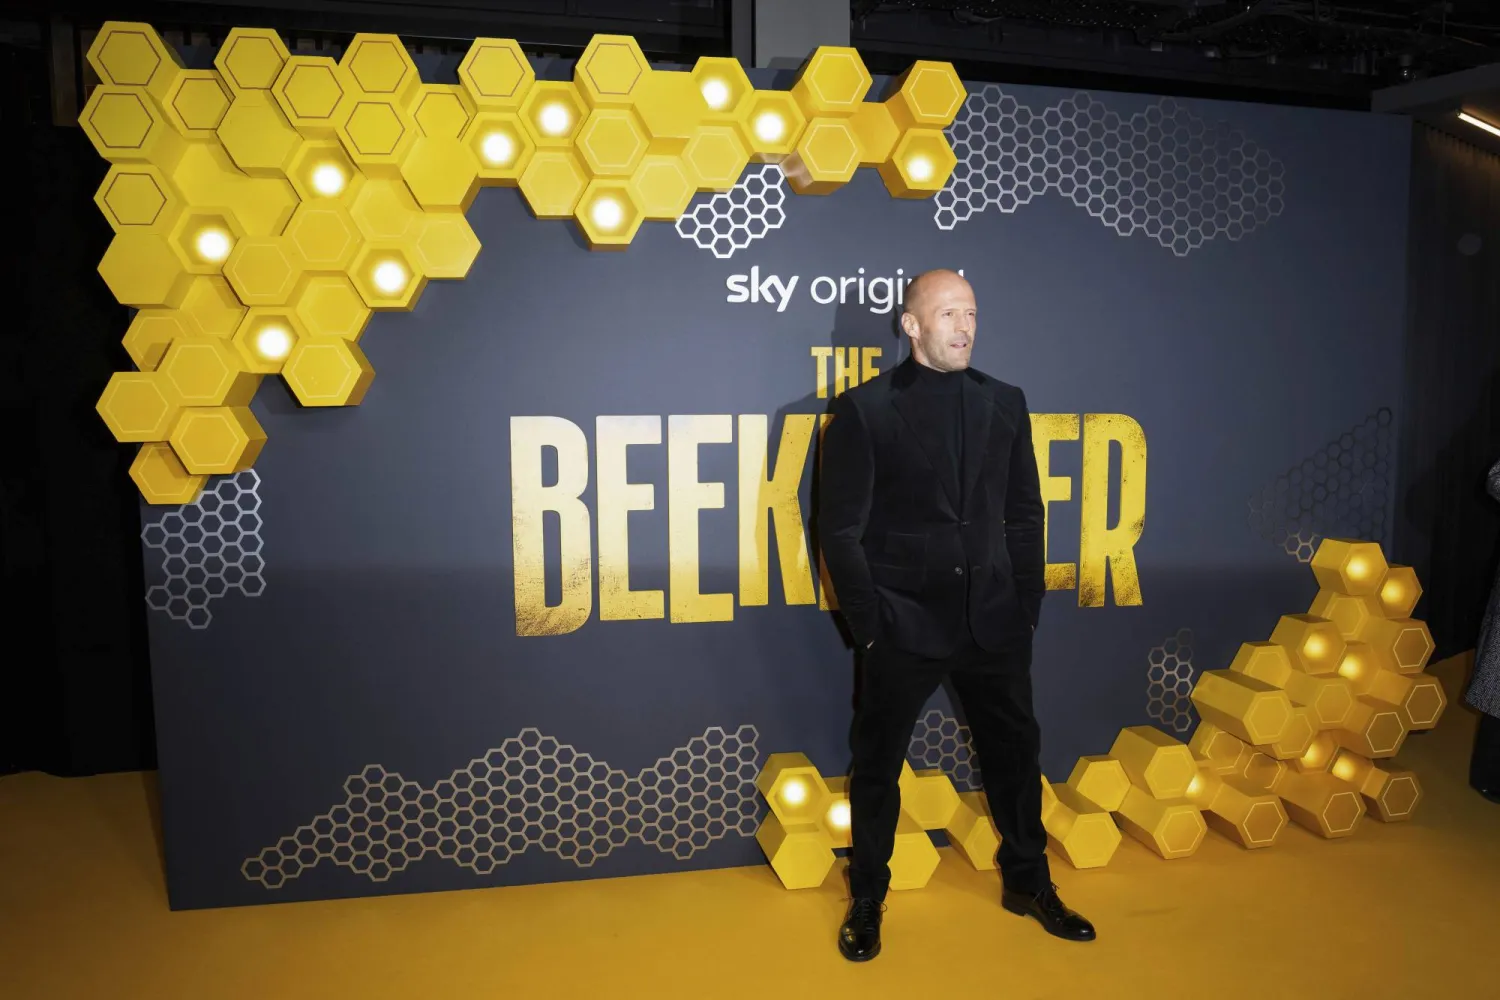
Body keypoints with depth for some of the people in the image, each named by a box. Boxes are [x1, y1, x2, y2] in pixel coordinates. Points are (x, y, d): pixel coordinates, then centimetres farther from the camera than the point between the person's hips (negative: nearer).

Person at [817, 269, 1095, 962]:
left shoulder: (1005, 403, 6)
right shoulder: (864, 409, -6)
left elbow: (1023, 515, 9)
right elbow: (841, 530, -6)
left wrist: (1027, 610, 5)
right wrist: (868, 627, -8)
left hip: (993, 622, 4)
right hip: (903, 623, -3)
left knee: (1015, 751, 15)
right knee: (877, 763, 10)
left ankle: (1028, 882, 38)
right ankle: (867, 899, 30)